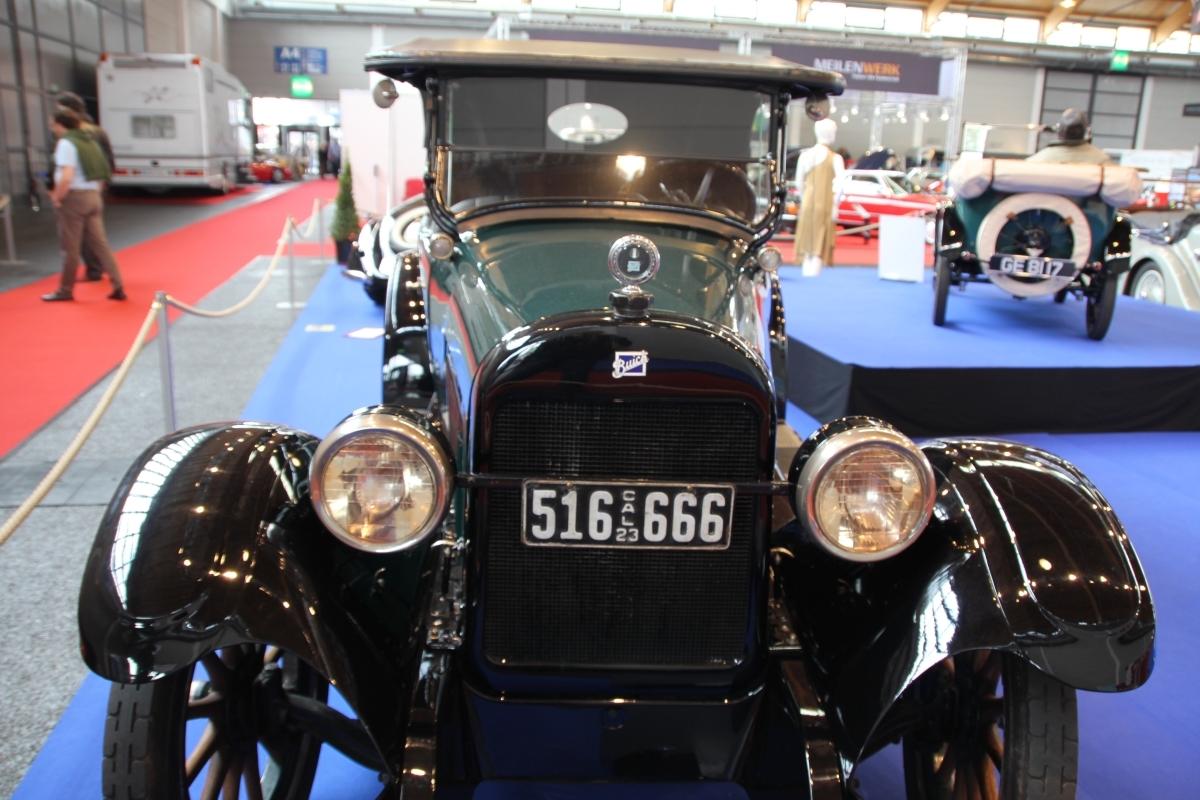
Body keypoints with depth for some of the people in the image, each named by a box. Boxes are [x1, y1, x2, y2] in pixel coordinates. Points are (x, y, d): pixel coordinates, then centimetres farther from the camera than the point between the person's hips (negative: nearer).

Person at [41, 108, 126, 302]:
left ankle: (65, 290, 15)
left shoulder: (66, 143, -12)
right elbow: (102, 175, 17)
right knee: (100, 244, 8)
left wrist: (57, 197, -11)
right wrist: (94, 191, 17)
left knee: (70, 247, 4)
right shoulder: (89, 142, 13)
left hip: (74, 197, -7)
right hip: (94, 197, 7)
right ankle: (118, 287, 2)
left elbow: (67, 177, -23)